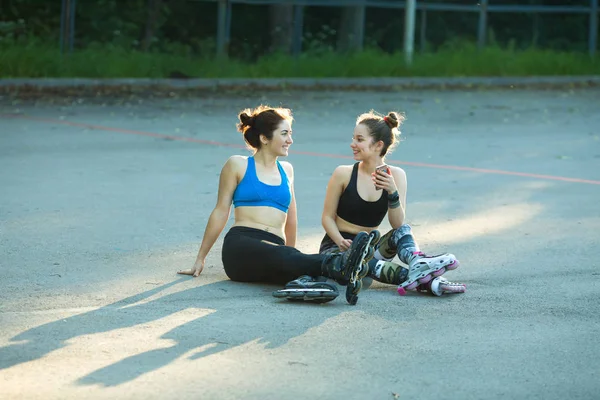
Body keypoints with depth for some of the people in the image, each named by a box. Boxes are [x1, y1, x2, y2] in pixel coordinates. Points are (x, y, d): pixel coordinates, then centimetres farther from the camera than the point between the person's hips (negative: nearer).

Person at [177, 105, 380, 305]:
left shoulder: (286, 170, 24)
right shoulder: (238, 165, 11)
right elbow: (221, 212, 12)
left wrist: (291, 257, 37)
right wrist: (200, 259, 12)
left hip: (276, 247, 5)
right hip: (241, 246, -5)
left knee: (294, 259, -36)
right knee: (282, 255, -40)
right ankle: (339, 266, -67)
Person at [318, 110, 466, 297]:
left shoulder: (395, 175, -2)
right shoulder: (343, 174, -6)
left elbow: (398, 224, -10)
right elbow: (327, 217, -2)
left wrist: (392, 192, -26)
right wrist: (340, 241, -21)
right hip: (336, 248, -3)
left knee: (403, 231, -24)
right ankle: (426, 282, -57)